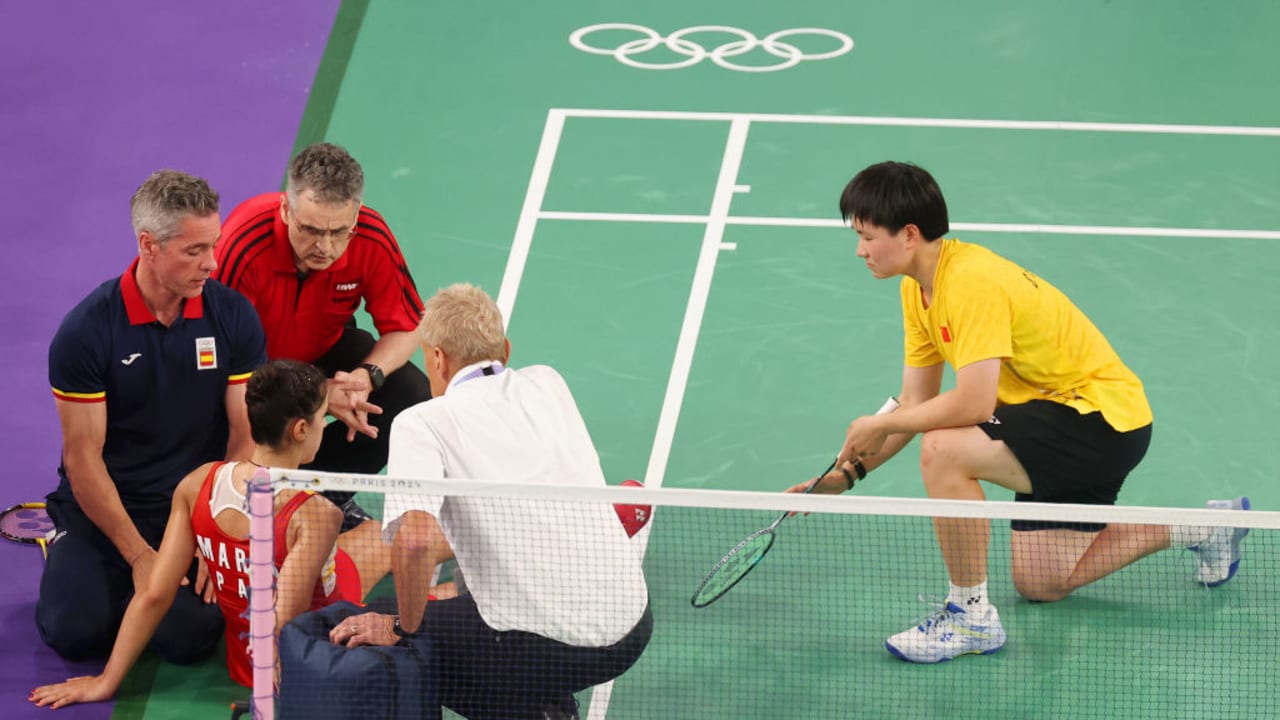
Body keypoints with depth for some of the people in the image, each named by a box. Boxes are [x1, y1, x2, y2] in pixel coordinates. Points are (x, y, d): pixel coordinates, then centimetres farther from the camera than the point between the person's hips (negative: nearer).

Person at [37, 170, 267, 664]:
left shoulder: (233, 317, -3)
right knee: (76, 633, -20)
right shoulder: (85, 331, -11)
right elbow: (83, 458, -10)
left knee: (187, 638, -23)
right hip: (100, 511, -1)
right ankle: (63, 551, 14)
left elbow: (246, 436, -2)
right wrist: (139, 555, -14)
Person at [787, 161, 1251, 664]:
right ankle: (1206, 529, 32)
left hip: (1106, 416, -11)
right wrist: (848, 473, -1)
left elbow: (972, 403, -33)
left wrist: (880, 425, -20)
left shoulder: (972, 281, -26)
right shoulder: (918, 288, 4)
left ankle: (971, 615, -13)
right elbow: (916, 404, 8)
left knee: (943, 450, -30)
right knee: (1040, 584, 17)